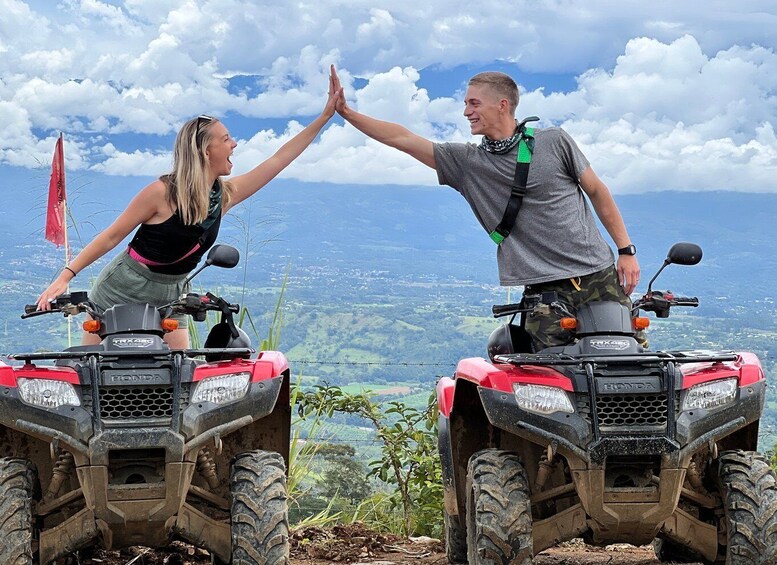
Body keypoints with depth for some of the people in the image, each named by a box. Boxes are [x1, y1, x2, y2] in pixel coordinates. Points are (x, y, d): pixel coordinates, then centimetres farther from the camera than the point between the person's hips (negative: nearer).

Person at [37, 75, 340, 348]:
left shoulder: (225, 195, 0)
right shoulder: (163, 192, -17)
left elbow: (278, 160, 3)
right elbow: (112, 236, -10)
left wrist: (326, 116, 3)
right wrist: (65, 276, -14)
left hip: (169, 300, 6)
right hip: (121, 292, -6)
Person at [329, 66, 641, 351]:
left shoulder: (553, 141, 2)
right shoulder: (466, 161, 6)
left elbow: (597, 191, 9)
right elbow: (402, 139, 5)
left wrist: (626, 250, 6)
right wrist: (346, 112, 0)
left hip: (598, 274, -1)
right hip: (545, 290, 1)